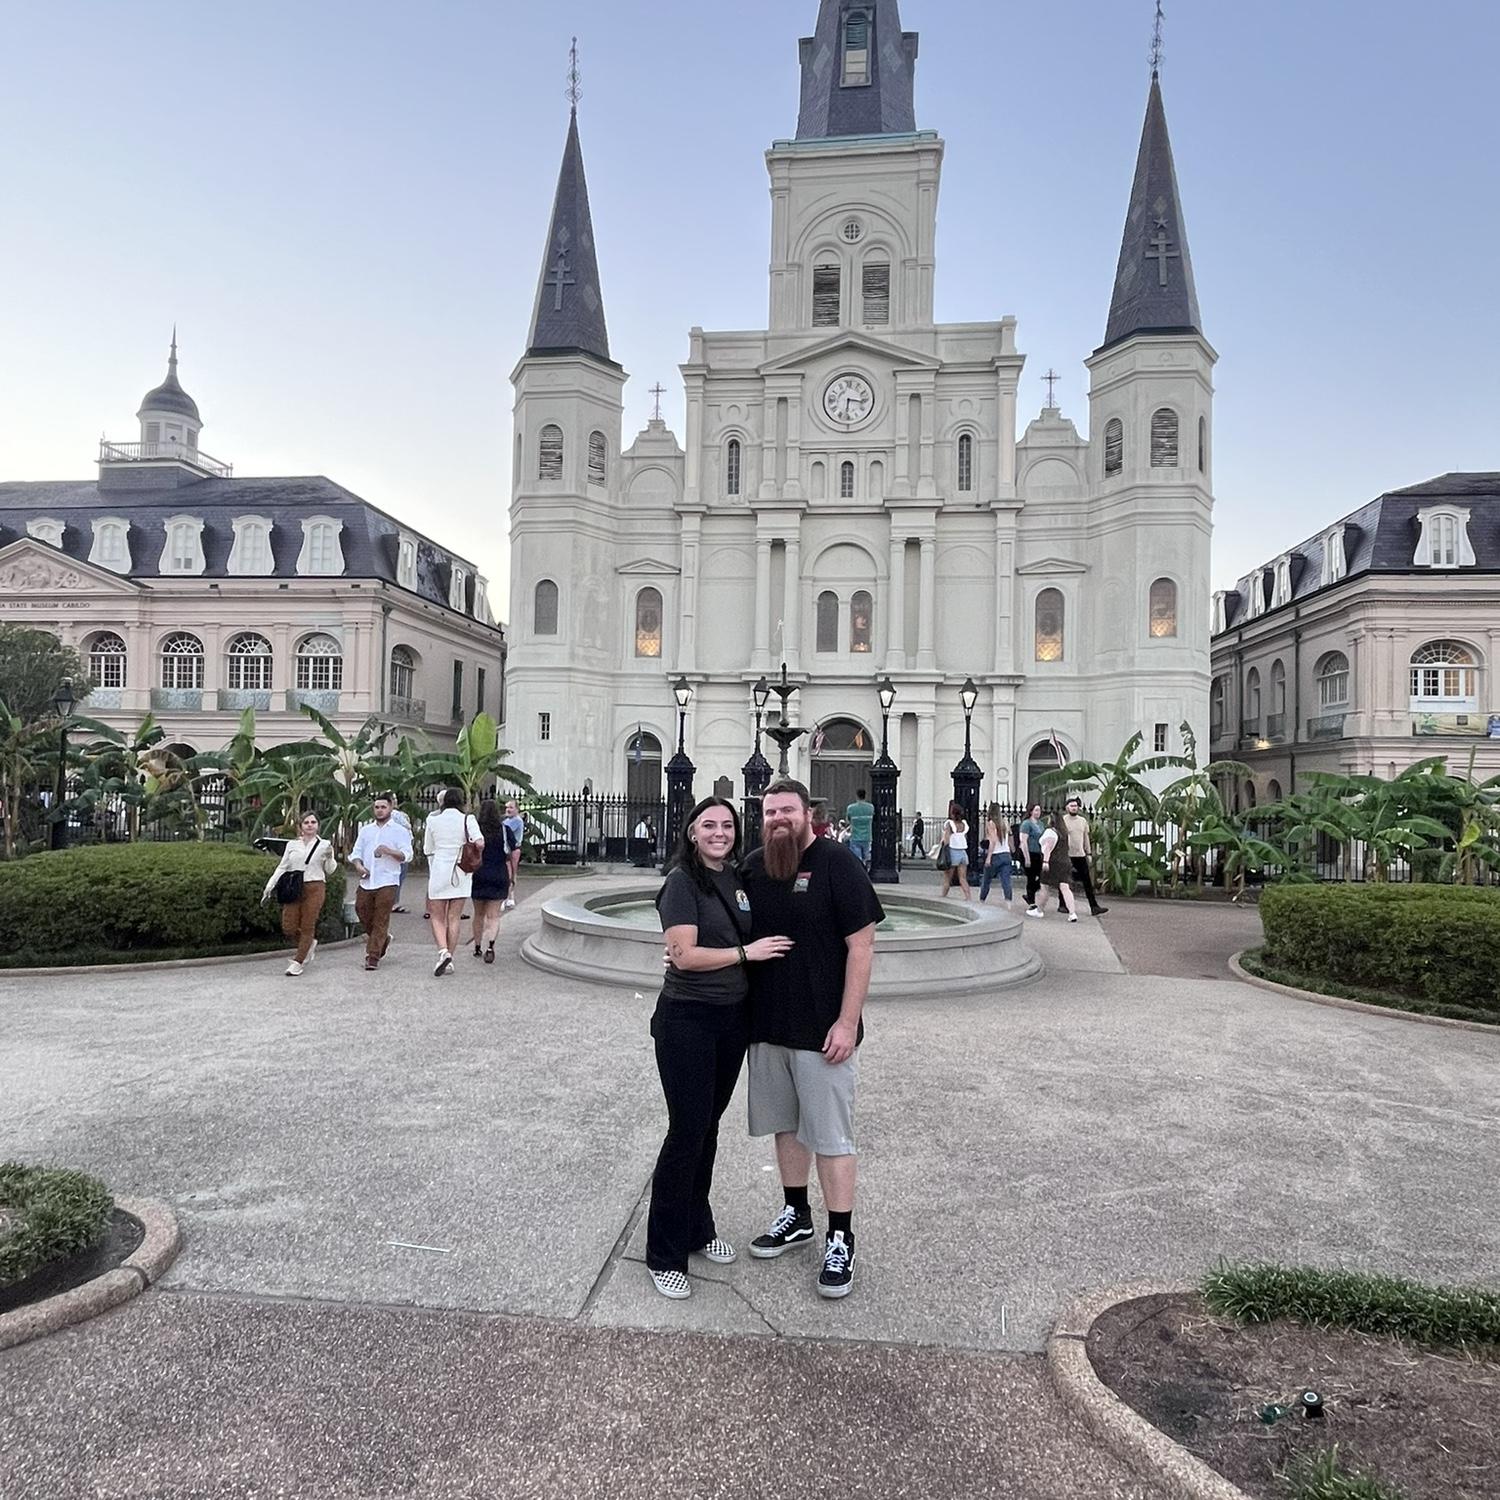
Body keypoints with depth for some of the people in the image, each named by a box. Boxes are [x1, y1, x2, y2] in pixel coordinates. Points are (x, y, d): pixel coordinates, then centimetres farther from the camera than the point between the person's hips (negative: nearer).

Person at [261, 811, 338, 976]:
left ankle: (297, 962, 8)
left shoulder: (324, 845, 5)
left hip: (315, 888, -2)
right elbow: (282, 867, 13)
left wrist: (329, 857, -12)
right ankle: (310, 945, 25)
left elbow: (330, 870, 7)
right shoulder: (292, 844, 10)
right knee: (289, 927, -3)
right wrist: (269, 886, 8)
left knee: (307, 926, -2)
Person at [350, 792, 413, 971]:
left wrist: (388, 851, -23)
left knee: (381, 921, -5)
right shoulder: (366, 830, 18)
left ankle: (373, 957, 0)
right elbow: (356, 852, 16)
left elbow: (407, 855, -6)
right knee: (364, 915, 8)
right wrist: (358, 865, -5)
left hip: (387, 882, -5)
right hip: (366, 881, 5)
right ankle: (383, 940, 33)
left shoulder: (400, 831, 4)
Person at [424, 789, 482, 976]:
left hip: (438, 871, 0)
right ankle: (449, 960, 9)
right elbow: (479, 842, -17)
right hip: (461, 872, 0)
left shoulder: (433, 820, 2)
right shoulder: (467, 819, -4)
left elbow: (428, 849, 7)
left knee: (437, 918, 8)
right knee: (454, 918, 7)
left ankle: (443, 951, -14)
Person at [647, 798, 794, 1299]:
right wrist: (746, 952, -17)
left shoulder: (737, 879, 6)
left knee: (709, 1125, 18)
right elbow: (684, 955, -20)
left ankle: (698, 1229, 34)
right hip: (688, 1019, -6)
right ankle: (664, 1254, 14)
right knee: (687, 1130, -1)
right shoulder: (682, 881, -14)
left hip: (734, 1017, 7)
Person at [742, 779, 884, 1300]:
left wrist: (847, 1022, -17)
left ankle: (840, 1239, 19)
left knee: (830, 1136, 4)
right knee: (785, 1124, 19)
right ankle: (797, 1215, 37)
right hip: (767, 1024, 6)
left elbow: (861, 947, -14)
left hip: (821, 1030, -6)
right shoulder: (753, 867, 4)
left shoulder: (836, 864, -13)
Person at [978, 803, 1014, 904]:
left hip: (995, 855, -4)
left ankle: (981, 902, 26)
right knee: (1006, 882, -3)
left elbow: (993, 840, -17)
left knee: (986, 881, 13)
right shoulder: (1005, 823, 9)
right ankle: (1008, 905, -15)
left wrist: (988, 857, -17)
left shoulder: (991, 823, -7)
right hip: (1006, 855, 4)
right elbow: (1009, 840, 8)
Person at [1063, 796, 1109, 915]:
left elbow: (1086, 838, 16)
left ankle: (1094, 907, -1)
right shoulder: (1062, 821, -5)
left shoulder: (1083, 820, 10)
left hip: (1080, 855, 4)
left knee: (1088, 882, 0)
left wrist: (1089, 853, 13)